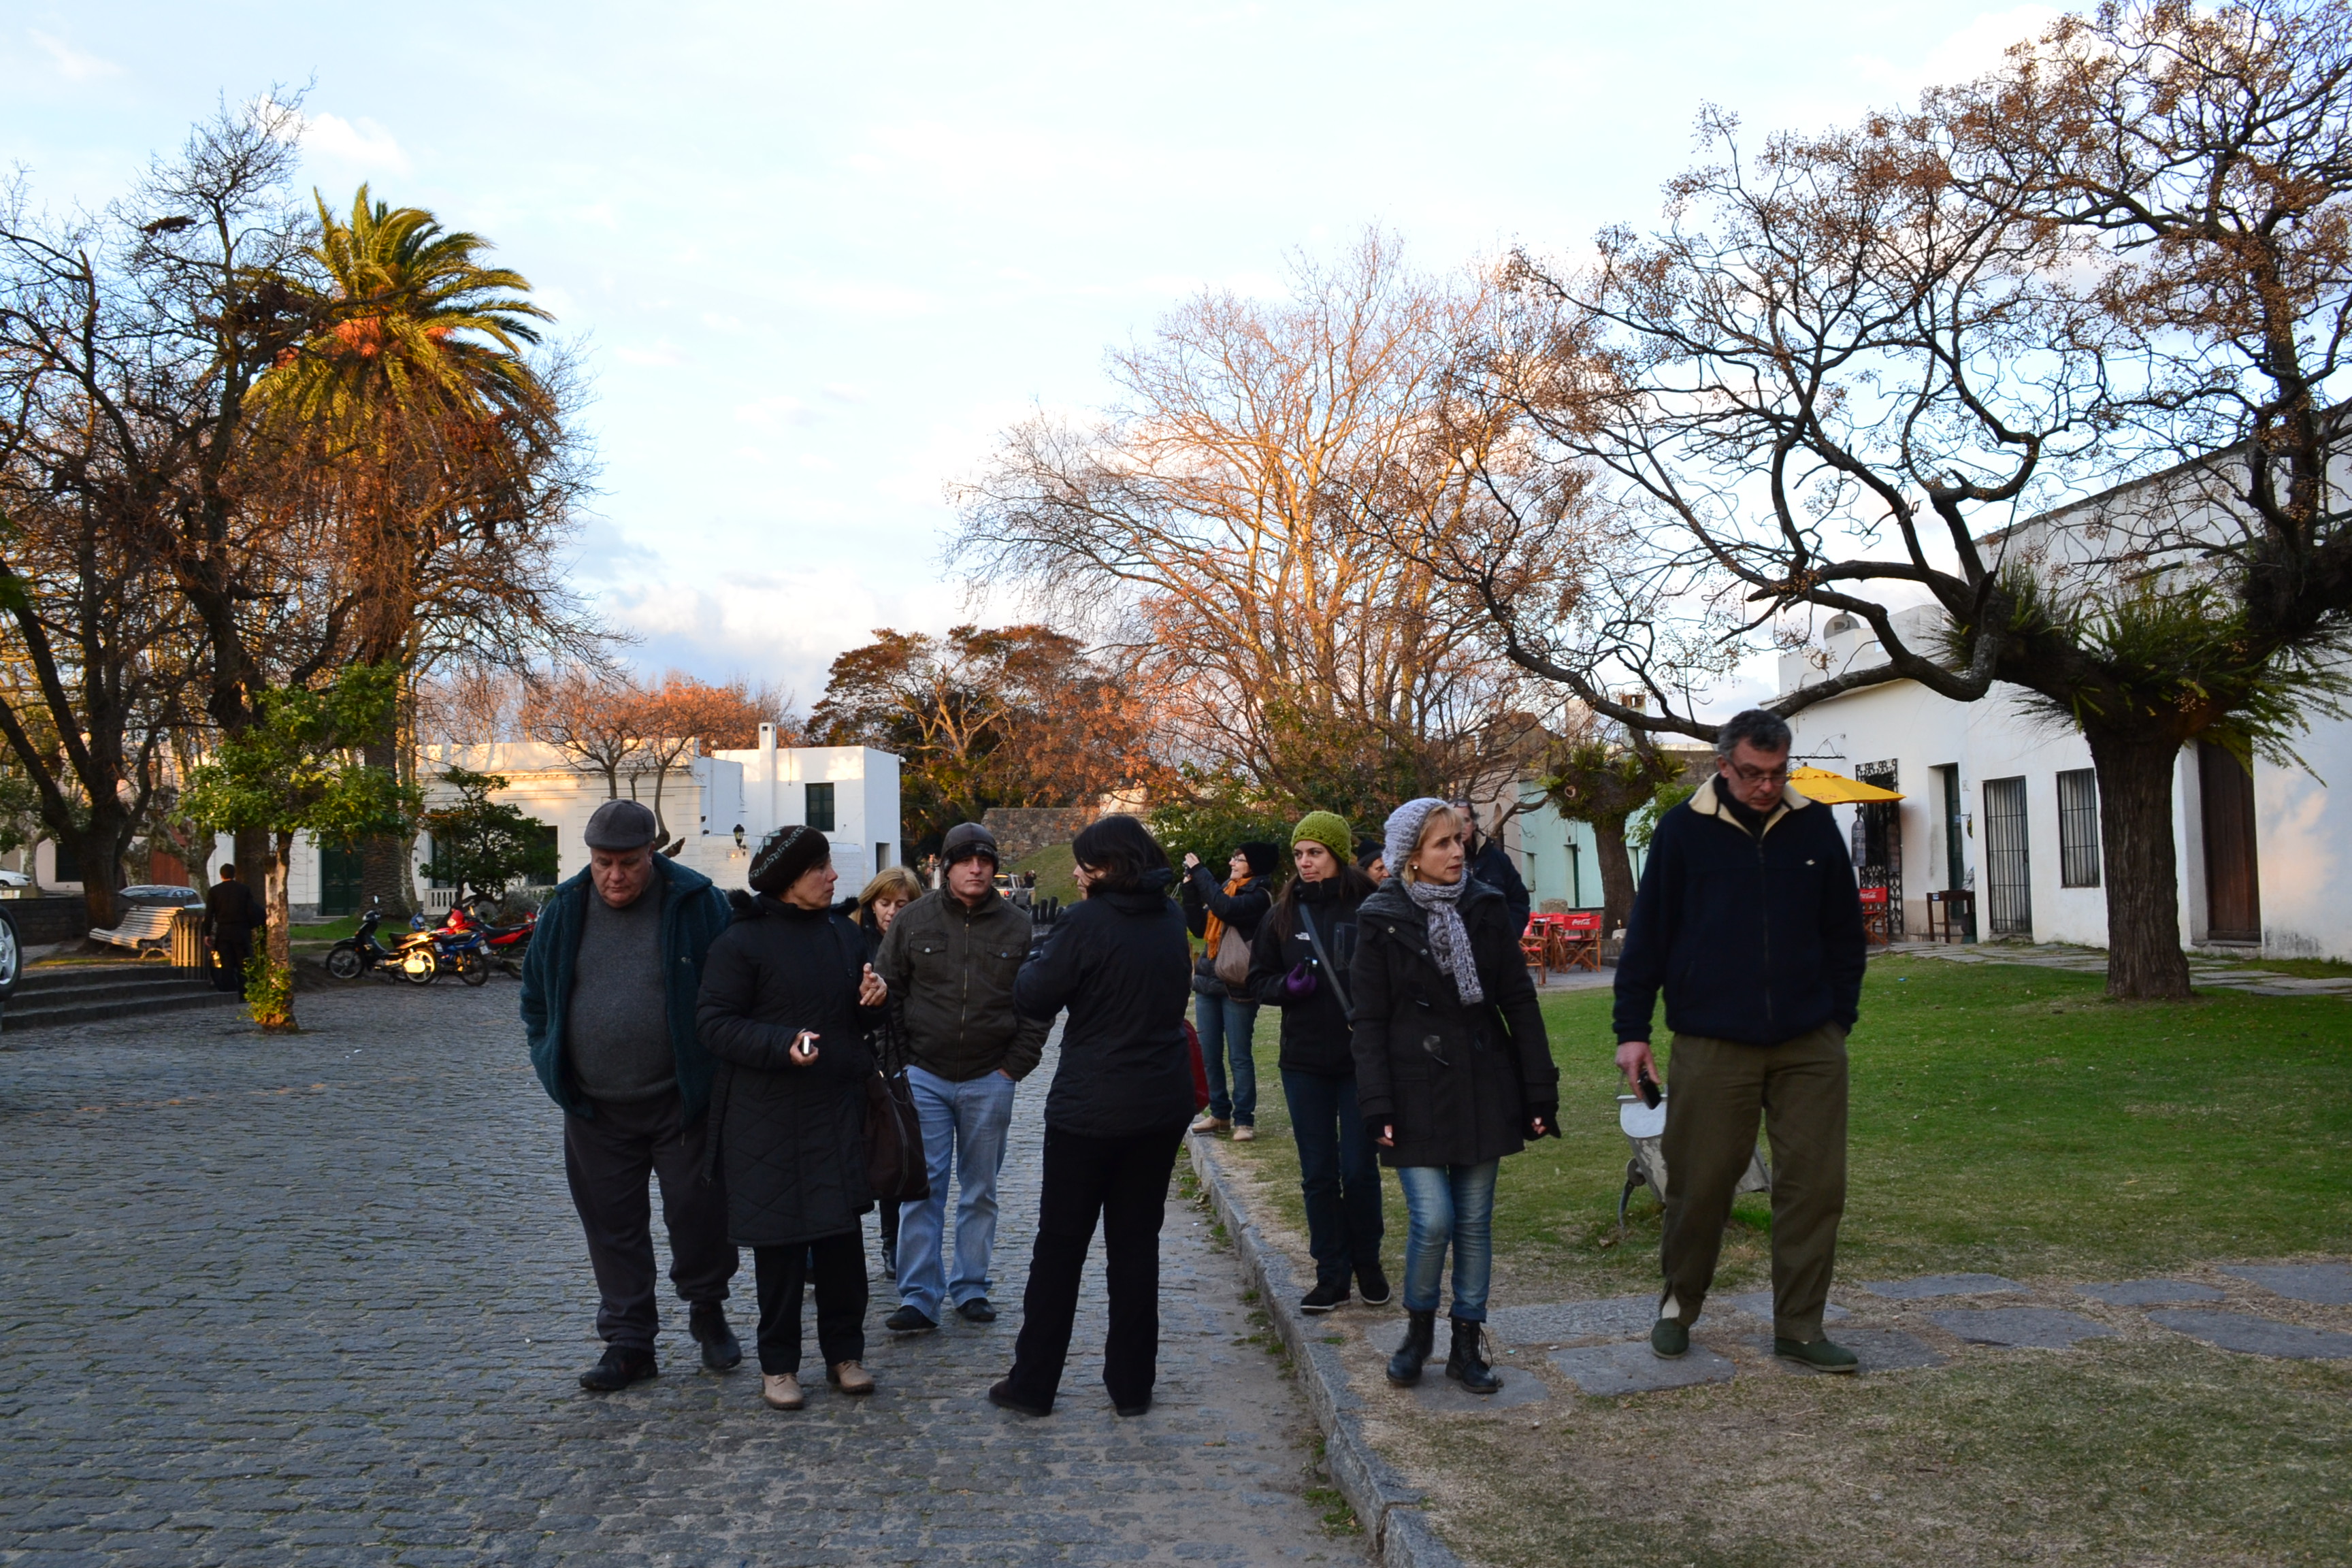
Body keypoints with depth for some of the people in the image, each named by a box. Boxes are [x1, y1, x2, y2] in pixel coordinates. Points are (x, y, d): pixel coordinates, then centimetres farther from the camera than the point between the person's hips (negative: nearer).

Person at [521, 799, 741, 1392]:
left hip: (682, 1100, -3)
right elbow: (536, 997, 17)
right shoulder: (565, 911, 4)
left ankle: (707, 1309, 30)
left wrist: (720, 1074, -6)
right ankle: (629, 1343, 21)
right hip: (595, 1110, 3)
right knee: (613, 1227, 9)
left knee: (700, 1211, 4)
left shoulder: (696, 903, -7)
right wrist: (552, 1065, 7)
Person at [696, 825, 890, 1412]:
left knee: (843, 1232, 6)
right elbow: (715, 1021, -12)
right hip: (768, 1115, -4)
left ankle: (844, 1352, 21)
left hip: (839, 1110, 5)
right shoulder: (741, 940, -9)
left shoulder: (843, 932, 10)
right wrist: (782, 1044, -25)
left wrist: (873, 1003, -4)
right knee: (779, 1238, 4)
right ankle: (778, 1364, 19)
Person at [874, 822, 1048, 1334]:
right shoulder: (915, 919, 1)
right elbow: (887, 991, 6)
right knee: (922, 1189, -1)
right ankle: (919, 1297, 5)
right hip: (924, 1076, -1)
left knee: (980, 1192, 10)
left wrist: (1015, 1065, -1)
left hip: (989, 1081, 1)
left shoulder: (1017, 927, 1)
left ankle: (971, 1289, 22)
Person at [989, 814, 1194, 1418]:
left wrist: (1040, 953, 8)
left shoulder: (1085, 923, -16)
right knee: (1137, 1243, 13)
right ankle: (1132, 1384, 18)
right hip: (1163, 1103, 5)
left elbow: (1033, 999, -11)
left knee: (1060, 1246, 8)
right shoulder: (1171, 920, 3)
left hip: (1089, 1108, -5)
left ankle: (1033, 1383, 16)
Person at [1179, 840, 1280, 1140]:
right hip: (1207, 982, 7)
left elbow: (1225, 908, -28)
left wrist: (1199, 872, -18)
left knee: (1239, 1056, -3)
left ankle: (1244, 1120, 4)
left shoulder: (1259, 896, -9)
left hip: (1237, 987, -7)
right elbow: (1199, 927, 8)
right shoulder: (1227, 889, 13)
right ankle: (1219, 1113, 20)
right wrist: (1191, 889, -1)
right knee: (1210, 1054, 10)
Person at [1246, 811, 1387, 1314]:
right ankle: (1332, 1273, 20)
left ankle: (1367, 1263, 25)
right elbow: (1258, 979, 11)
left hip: (1362, 1060, -3)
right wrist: (1286, 986, -10)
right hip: (1304, 1063, 3)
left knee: (1359, 1170, 4)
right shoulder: (1283, 915, 5)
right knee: (1318, 1174, 9)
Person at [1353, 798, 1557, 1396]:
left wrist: (1540, 1092, 2)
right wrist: (1377, 1107, -10)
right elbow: (1370, 1021, -3)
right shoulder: (1383, 921, -4)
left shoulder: (1486, 909, 4)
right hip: (1417, 1094, -3)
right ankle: (1418, 1326, 17)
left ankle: (1467, 1345, 21)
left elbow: (1519, 1003, 6)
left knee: (1475, 1220, 8)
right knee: (1432, 1219, -9)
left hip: (1483, 1090, 3)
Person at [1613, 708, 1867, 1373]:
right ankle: (1678, 1306, 27)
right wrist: (1632, 1031, -2)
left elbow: (1844, 932, 13)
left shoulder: (1814, 826, 5)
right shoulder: (1683, 830, -2)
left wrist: (1841, 1018, 12)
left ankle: (1799, 1329, 16)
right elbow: (1646, 935, 0)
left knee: (1815, 1184, 3)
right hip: (1712, 1044, -2)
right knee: (1700, 1184, 5)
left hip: (1810, 1045, 3)